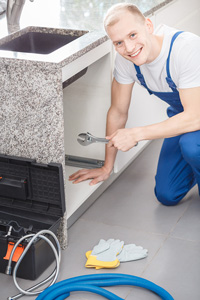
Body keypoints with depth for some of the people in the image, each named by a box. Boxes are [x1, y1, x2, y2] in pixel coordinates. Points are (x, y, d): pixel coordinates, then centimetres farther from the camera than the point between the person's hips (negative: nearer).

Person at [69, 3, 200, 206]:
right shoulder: (125, 59, -16)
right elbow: (118, 112, -4)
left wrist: (136, 134, -31)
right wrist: (107, 168, 1)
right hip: (180, 116, 5)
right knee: (167, 196, 1)